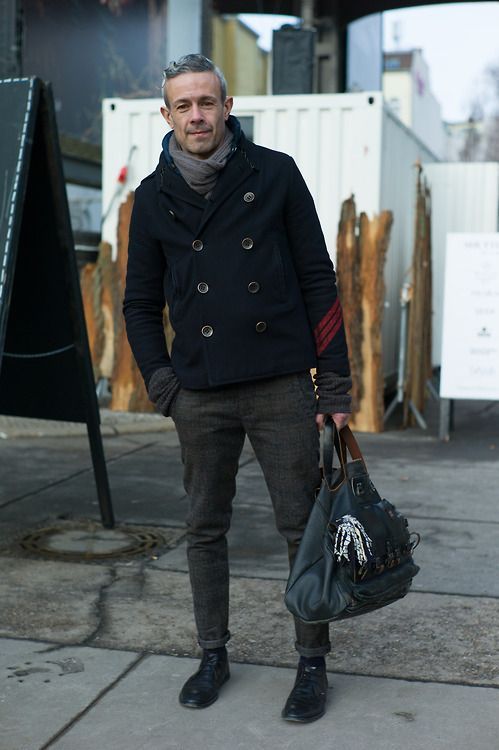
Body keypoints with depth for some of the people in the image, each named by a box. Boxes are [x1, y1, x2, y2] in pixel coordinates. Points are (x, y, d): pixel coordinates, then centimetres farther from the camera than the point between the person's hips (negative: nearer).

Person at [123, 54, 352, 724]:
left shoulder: (275, 174, 0)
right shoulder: (154, 197, 6)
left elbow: (318, 280, 1)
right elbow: (141, 303, 12)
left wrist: (336, 384, -2)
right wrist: (162, 384, 1)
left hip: (283, 387, -2)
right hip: (201, 396, 2)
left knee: (304, 528, 3)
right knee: (205, 529, 11)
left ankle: (313, 665, 18)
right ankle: (213, 656, 28)